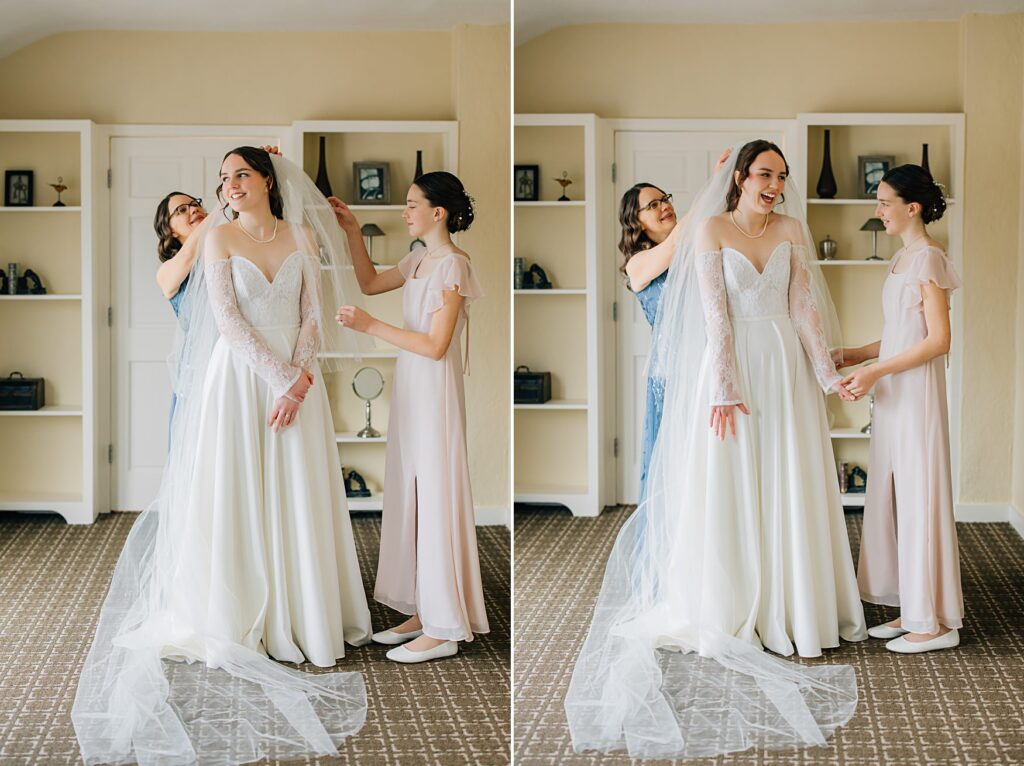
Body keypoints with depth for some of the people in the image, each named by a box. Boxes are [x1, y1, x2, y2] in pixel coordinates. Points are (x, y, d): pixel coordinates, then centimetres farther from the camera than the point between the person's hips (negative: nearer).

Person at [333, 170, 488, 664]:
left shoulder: (452, 265, -16)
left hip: (435, 393, -9)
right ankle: (423, 612, 21)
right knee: (410, 497, 12)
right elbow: (370, 283, 26)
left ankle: (444, 629, 2)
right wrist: (352, 231, 15)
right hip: (410, 389, 9)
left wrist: (371, 327, -21)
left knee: (436, 499, -4)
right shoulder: (419, 260, 11)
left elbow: (436, 345, -20)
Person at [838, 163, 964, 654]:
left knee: (920, 498, -4)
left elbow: (938, 340, -17)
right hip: (893, 393, 9)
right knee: (894, 498, 10)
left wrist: (875, 371, -20)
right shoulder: (903, 258, 14)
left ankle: (936, 623, 3)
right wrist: (856, 355, 13)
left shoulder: (928, 258, -13)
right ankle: (912, 611, 17)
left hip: (917, 393, -9)